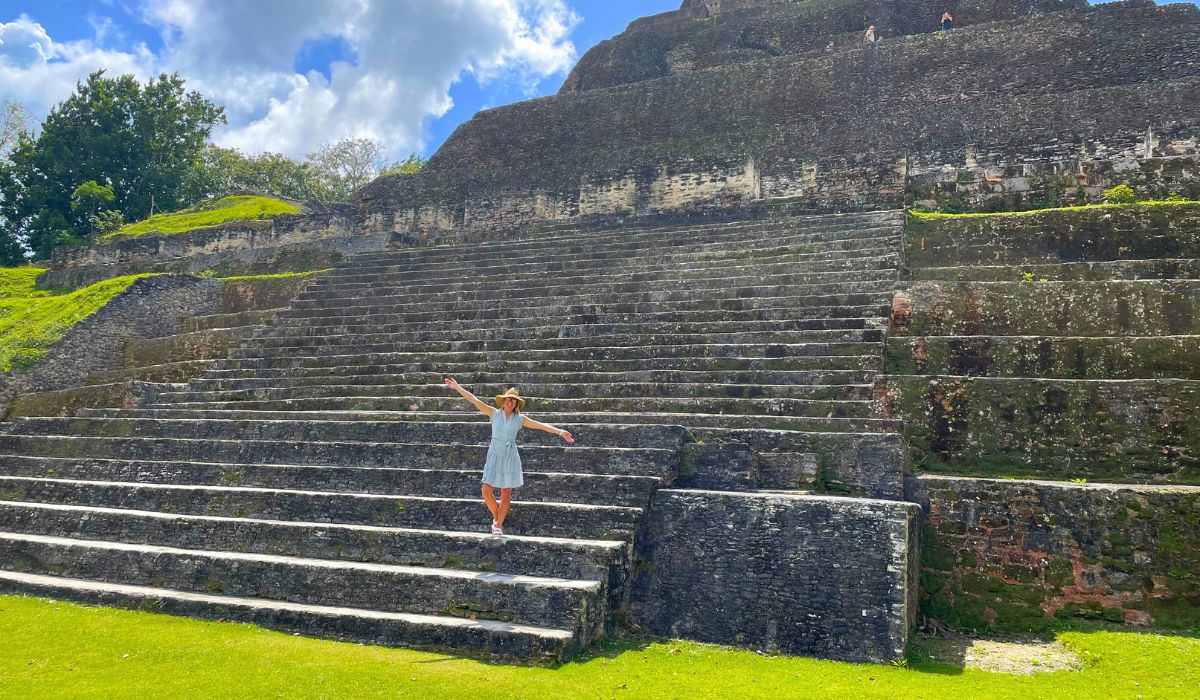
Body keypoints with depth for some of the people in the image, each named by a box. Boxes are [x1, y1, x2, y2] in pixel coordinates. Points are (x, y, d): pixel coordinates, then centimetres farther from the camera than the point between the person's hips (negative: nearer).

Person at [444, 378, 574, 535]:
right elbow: (474, 400, -4)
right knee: (486, 491, -7)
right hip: (495, 456, 0)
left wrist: (560, 432, -12)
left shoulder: (520, 419, 1)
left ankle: (498, 525, 16)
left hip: (510, 457, 0)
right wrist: (457, 387, -9)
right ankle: (497, 518, 18)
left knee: (506, 494, 2)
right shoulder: (494, 413, 1)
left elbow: (542, 425, -3)